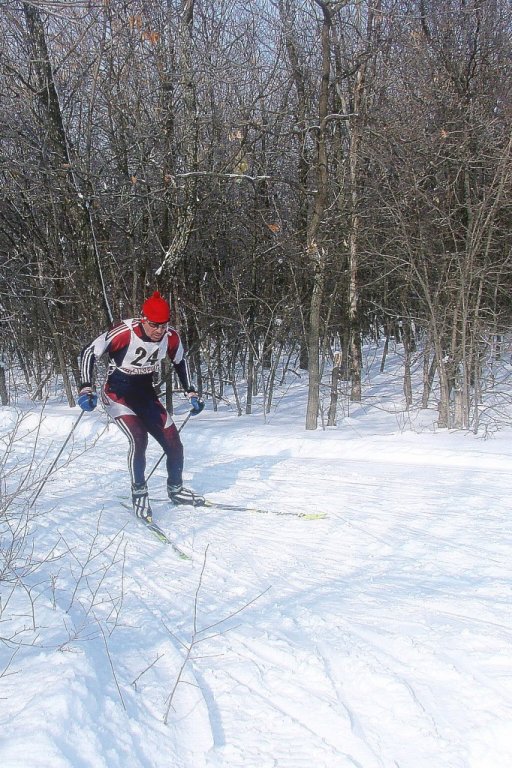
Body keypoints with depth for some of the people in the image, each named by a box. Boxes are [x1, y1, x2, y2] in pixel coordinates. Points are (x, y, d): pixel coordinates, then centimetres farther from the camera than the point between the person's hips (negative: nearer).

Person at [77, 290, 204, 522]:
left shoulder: (171, 337, -12)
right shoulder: (123, 332, -27)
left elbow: (180, 362, 9)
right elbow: (89, 353, -20)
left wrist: (191, 393, 7)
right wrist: (86, 389, -29)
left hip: (146, 394, 5)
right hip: (117, 394, -5)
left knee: (174, 444, 1)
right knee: (139, 438, -27)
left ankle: (175, 489, 27)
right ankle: (139, 494, -7)